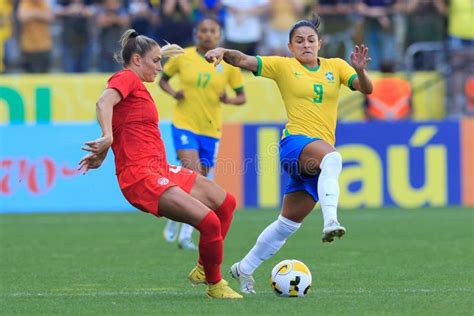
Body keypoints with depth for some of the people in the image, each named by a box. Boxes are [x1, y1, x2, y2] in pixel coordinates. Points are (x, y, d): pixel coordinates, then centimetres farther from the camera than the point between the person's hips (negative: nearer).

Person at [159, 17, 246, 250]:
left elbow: (242, 96, 7)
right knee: (192, 173, -21)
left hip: (211, 128, 3)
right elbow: (163, 79, 12)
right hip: (184, 124, -3)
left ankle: (186, 235, 18)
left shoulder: (228, 63, 0)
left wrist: (229, 100, -15)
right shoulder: (183, 57, -3)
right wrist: (173, 93, -9)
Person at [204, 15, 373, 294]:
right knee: (331, 157, -39)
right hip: (295, 144, -4)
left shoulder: (335, 66, 12)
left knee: (290, 222, 7)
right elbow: (245, 61, -5)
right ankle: (330, 222, -54)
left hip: (321, 154, 4)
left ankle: (245, 268, 23)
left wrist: (360, 71, -21)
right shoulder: (284, 66, 5)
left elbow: (366, 89, 0)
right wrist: (224, 52, -25)